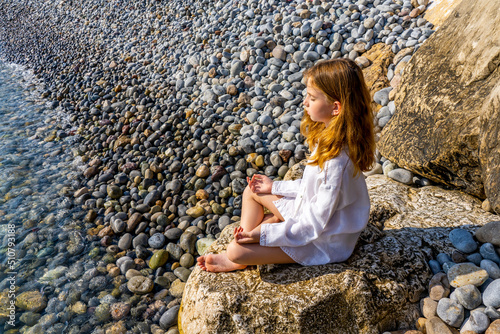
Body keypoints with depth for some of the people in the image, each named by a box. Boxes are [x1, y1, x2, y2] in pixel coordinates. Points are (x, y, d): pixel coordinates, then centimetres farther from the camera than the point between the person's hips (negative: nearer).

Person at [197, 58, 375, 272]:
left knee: (236, 251, -14)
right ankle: (246, 243, 10)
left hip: (322, 242, -9)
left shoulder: (336, 161, -35)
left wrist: (265, 234, -23)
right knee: (252, 191, 14)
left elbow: (314, 224, -29)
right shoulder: (330, 136, -7)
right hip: (310, 208, 9)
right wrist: (275, 187, 10)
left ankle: (237, 259, 19)